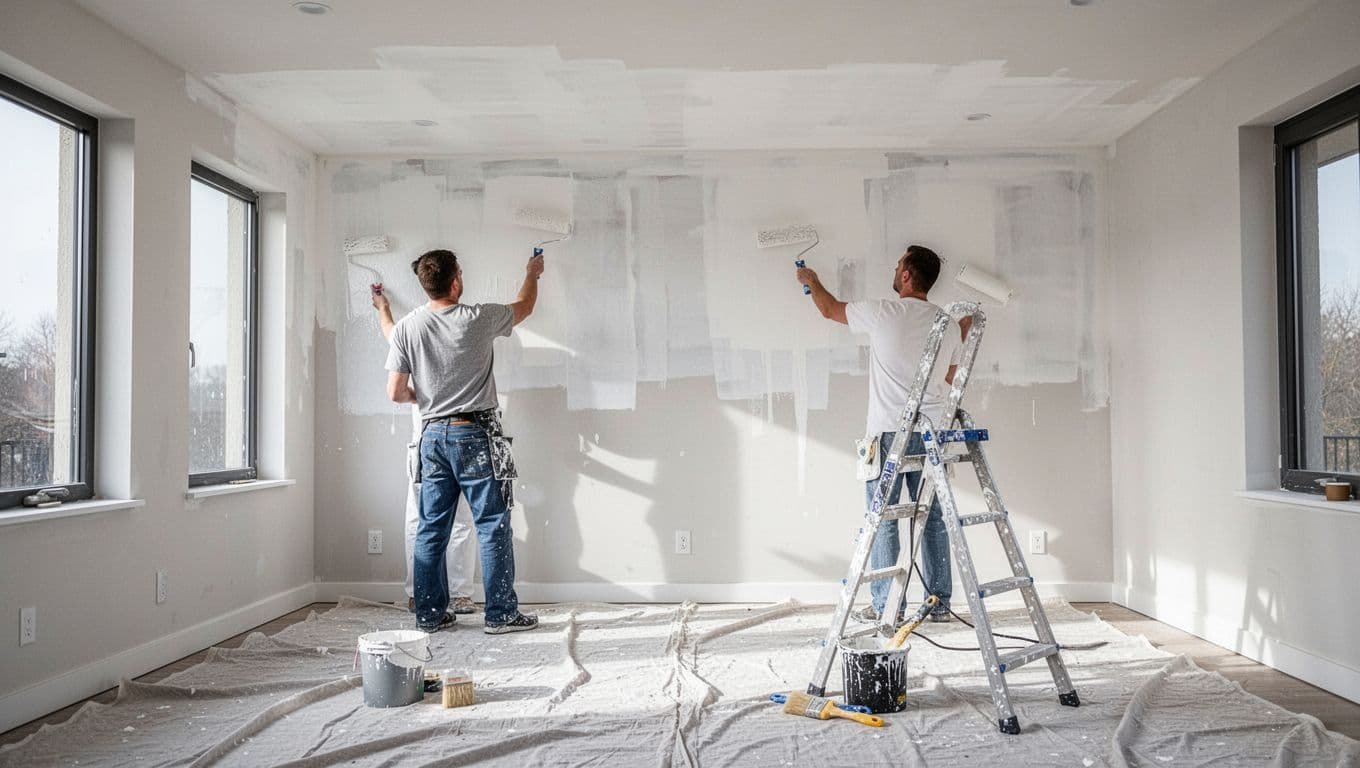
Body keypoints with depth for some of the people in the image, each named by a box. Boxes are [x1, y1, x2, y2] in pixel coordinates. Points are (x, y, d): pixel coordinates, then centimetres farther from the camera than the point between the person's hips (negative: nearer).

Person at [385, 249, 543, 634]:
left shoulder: (405, 328, 0)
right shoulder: (477, 319, -9)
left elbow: (396, 393, 0)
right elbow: (524, 307, 10)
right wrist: (533, 273, 29)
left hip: (433, 435, 4)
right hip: (474, 434, -4)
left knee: (432, 527, 10)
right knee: (493, 525, 2)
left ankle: (430, 614, 17)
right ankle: (501, 613, 5)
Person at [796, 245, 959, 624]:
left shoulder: (883, 313, -8)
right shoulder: (948, 323, 5)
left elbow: (830, 309, 9)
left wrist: (812, 281, 29)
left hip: (888, 433, -5)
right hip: (931, 433, 5)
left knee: (883, 520, 2)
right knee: (933, 517, 11)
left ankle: (885, 607, 5)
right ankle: (940, 603, 17)